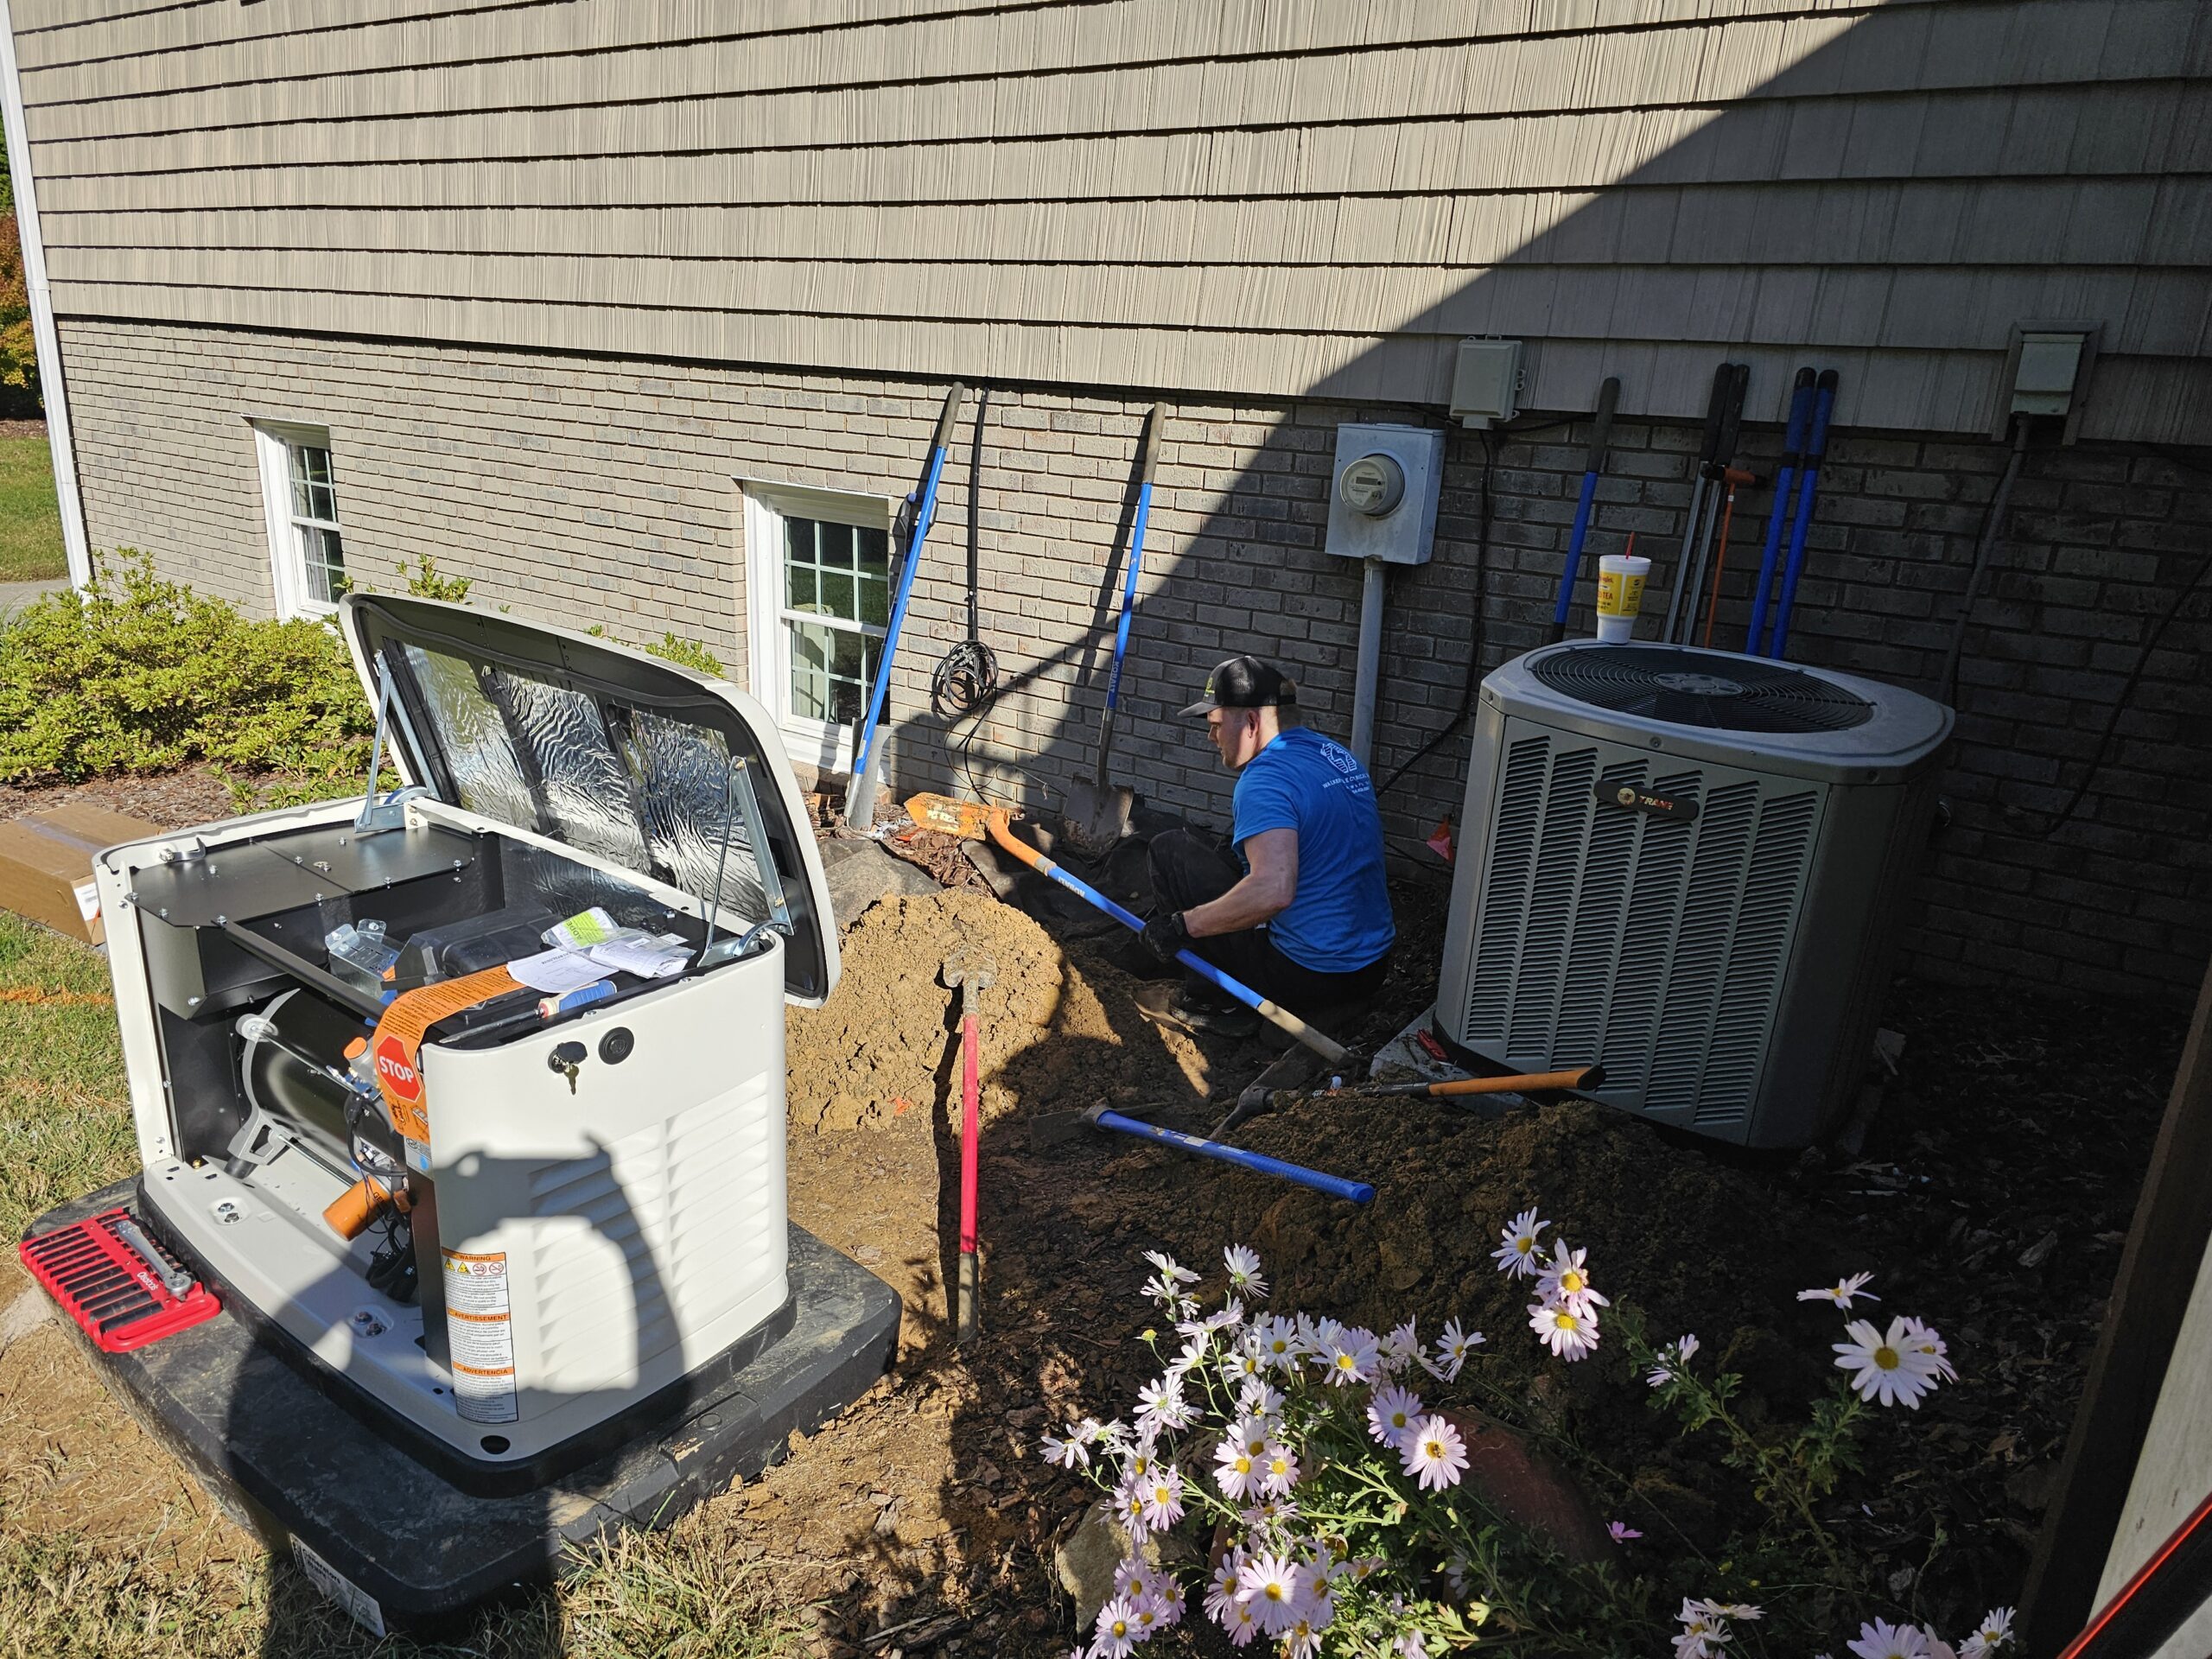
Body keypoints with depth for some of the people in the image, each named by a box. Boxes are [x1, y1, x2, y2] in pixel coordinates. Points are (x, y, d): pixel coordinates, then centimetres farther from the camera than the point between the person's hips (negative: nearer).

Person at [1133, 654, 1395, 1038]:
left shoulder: (1266, 779, -21)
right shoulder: (1332, 752, 9)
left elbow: (1273, 891, -35)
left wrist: (1182, 925, -24)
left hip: (1309, 977, -9)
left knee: (1169, 850, -2)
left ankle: (1215, 1004, 3)